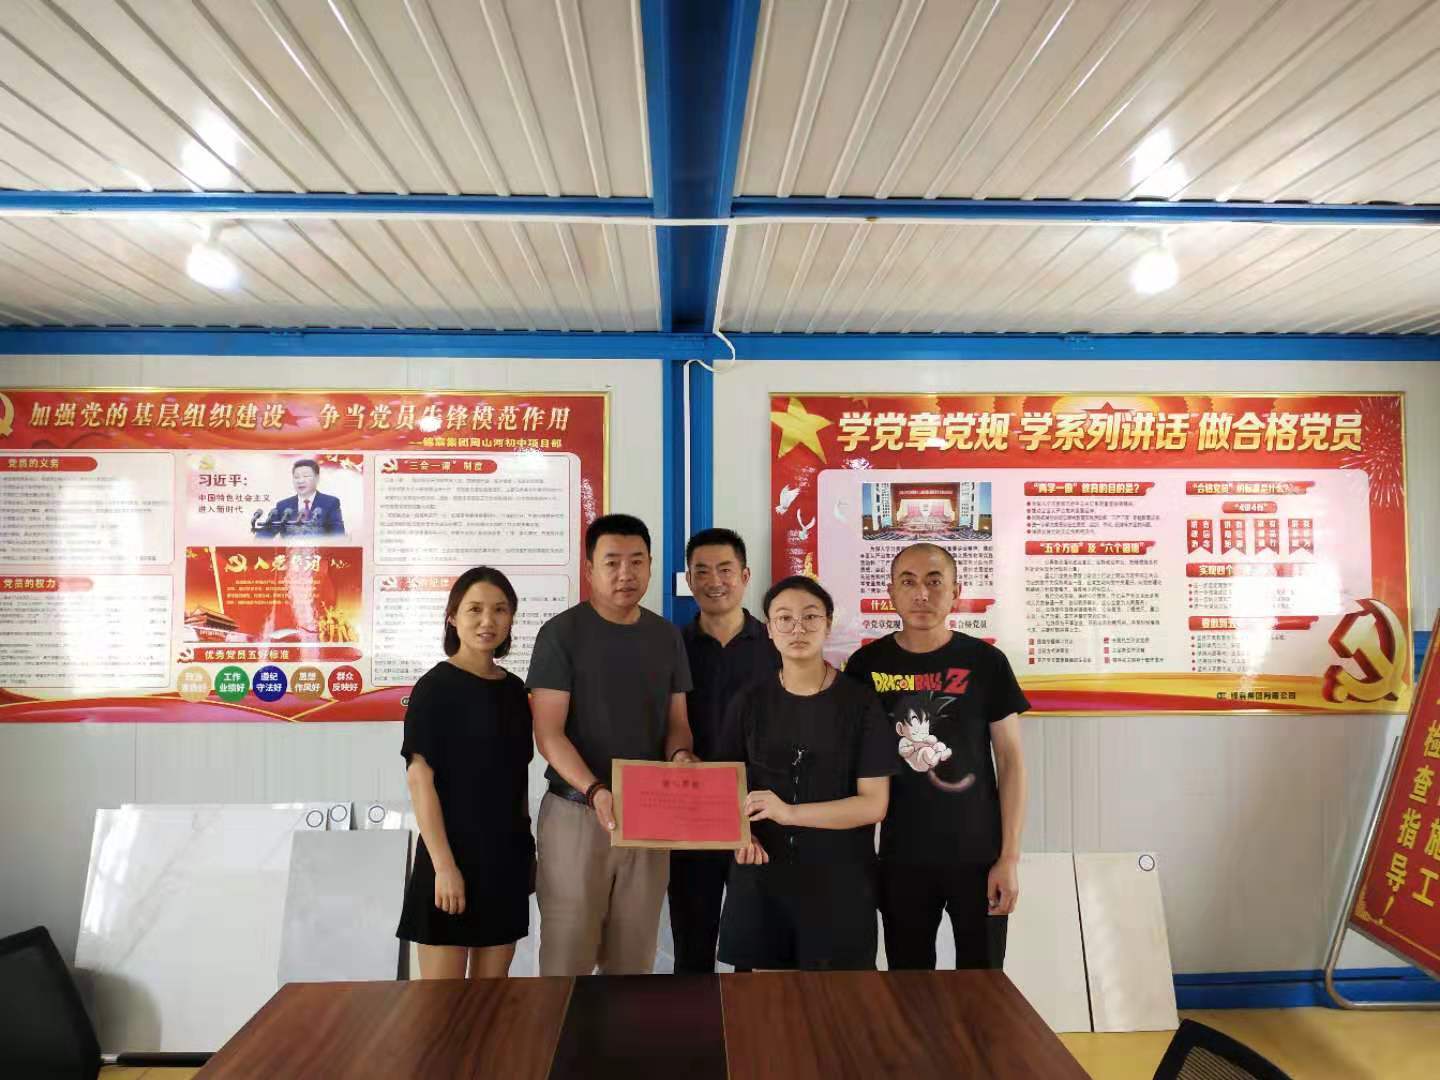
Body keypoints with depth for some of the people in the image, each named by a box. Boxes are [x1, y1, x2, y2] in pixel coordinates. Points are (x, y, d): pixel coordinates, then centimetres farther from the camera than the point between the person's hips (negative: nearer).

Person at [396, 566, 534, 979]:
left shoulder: (514, 689, 8)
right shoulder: (435, 686, -10)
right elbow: (419, 777, -14)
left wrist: (526, 847, 14)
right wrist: (444, 864, -18)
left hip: (507, 855, 6)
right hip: (453, 854, -6)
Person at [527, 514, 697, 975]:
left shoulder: (666, 636, 6)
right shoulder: (562, 633, -8)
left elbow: (677, 720, 11)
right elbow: (549, 733, -12)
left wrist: (681, 755, -12)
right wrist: (596, 791, -26)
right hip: (576, 812, -4)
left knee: (634, 956, 14)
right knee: (568, 953, 3)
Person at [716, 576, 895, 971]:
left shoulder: (860, 702, -6)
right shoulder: (750, 701, 2)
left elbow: (874, 803, -10)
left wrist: (790, 812, -21)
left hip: (839, 882, -2)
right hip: (761, 878, 2)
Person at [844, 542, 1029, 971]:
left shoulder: (985, 662, -4)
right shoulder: (867, 664, -1)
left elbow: (1010, 760, -2)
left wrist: (1010, 858, -5)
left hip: (979, 855, -1)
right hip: (901, 859, 1)